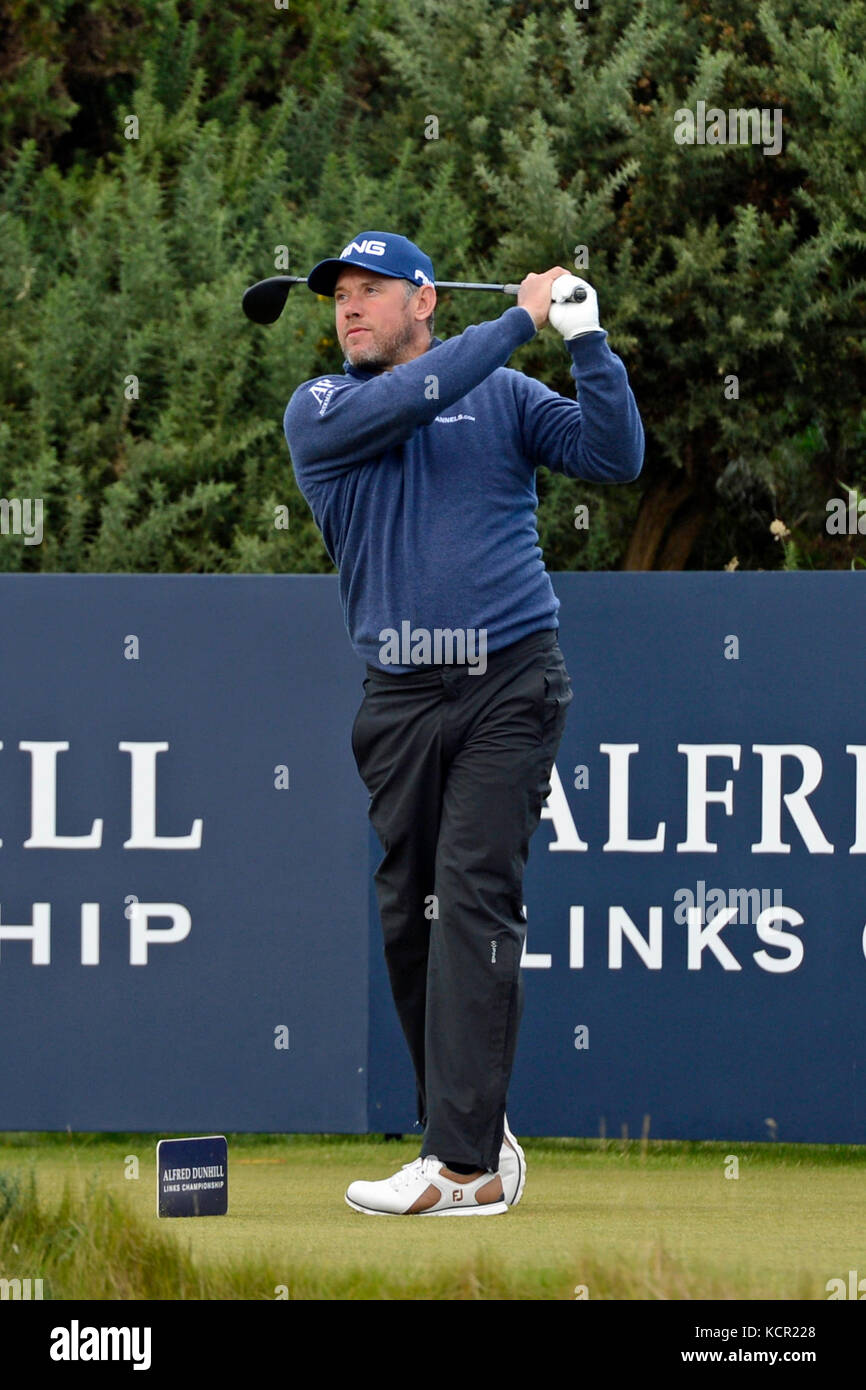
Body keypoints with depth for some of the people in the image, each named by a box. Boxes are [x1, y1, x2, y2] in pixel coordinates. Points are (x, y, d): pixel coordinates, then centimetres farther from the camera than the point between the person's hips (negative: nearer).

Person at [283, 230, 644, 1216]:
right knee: (409, 915, 3)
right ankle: (474, 1132, 15)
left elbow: (615, 458, 0)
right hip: (401, 697, 3)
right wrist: (520, 319, -8)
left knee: (475, 900, -13)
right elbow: (406, 398, -11)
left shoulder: (505, 396, 10)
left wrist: (585, 340, -9)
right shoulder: (319, 411, 8)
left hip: (509, 687, -3)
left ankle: (464, 1164, -21)